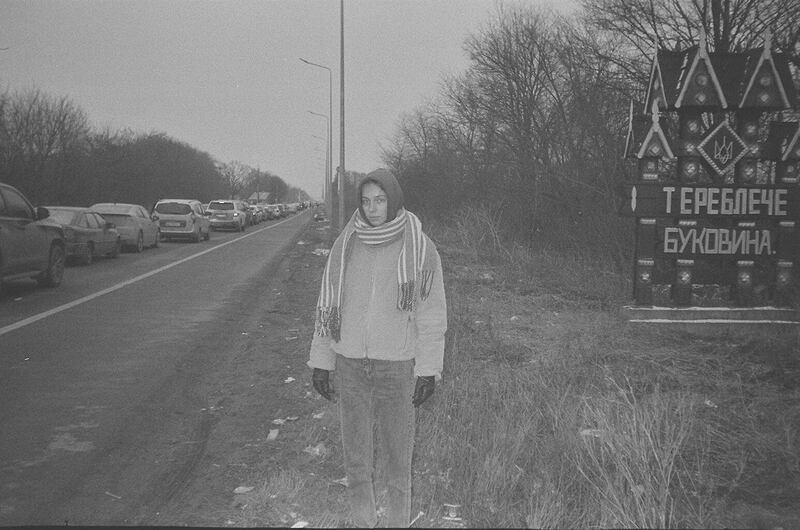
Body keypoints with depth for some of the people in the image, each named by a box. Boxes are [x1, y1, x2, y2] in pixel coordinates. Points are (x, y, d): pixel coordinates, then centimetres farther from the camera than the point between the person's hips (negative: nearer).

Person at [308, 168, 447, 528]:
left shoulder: (420, 248, -10)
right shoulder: (346, 246, -3)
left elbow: (432, 313, -8)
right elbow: (328, 304, 3)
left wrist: (428, 371, -9)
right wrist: (320, 361, 3)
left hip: (397, 366, -2)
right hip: (350, 364, 3)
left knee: (397, 452, 9)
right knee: (356, 451, 13)